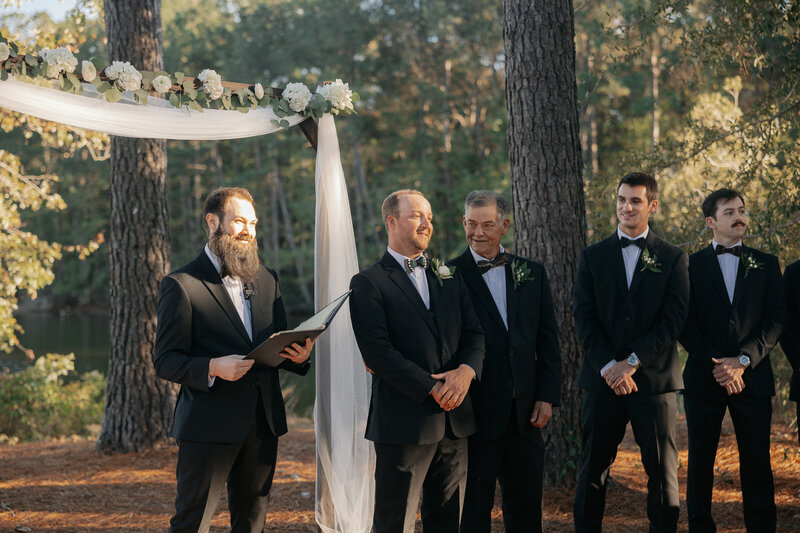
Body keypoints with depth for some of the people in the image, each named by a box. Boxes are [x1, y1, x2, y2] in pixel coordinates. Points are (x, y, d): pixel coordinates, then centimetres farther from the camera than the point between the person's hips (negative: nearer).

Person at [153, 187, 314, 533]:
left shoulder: (267, 280, 15)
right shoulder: (182, 285, -6)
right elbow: (165, 362, -8)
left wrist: (299, 356, -4)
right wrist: (213, 368, -25)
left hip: (262, 423, 6)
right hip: (209, 424, -6)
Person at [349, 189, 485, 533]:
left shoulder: (449, 278, 17)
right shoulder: (368, 283, -4)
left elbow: (474, 334, 12)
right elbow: (377, 352, -12)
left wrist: (466, 370, -10)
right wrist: (432, 389, -15)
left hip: (454, 418, 6)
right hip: (404, 421, -6)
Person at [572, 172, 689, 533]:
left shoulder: (673, 259, 6)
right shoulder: (592, 257, 9)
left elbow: (673, 319, -4)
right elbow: (584, 317, 2)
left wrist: (632, 361, -12)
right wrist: (608, 366, -11)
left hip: (653, 380, -1)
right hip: (603, 379, 1)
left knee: (662, 469, 2)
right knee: (593, 469, 5)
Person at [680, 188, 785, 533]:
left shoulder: (766, 264, 11)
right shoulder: (692, 265, 6)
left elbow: (775, 320, 2)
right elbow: (686, 325, -1)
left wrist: (743, 360, -11)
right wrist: (716, 365, -11)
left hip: (753, 377, 1)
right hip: (704, 376, -1)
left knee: (756, 462, 1)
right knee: (701, 461, 4)